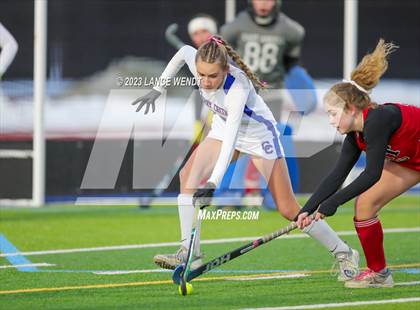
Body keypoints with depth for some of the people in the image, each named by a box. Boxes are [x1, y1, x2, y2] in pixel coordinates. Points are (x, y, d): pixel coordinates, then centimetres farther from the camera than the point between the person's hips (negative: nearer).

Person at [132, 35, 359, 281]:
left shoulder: (237, 89, -40)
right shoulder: (198, 63, -23)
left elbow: (231, 139, -48)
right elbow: (183, 52, 3)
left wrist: (213, 183, -57)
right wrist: (158, 89, 5)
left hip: (259, 135, -6)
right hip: (223, 128, 6)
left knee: (289, 209, -5)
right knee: (189, 175, -19)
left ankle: (345, 253, 10)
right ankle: (189, 253, -16)